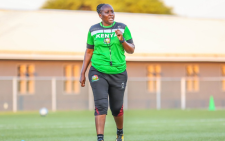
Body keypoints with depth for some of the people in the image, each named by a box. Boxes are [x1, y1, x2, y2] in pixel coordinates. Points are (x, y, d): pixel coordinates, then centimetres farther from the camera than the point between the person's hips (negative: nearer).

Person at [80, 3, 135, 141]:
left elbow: (131, 50, 0)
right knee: (101, 105, -16)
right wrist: (82, 73, 10)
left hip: (118, 74, 1)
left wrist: (122, 40, -19)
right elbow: (89, 51, 12)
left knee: (117, 108, 9)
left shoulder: (122, 28, 1)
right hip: (98, 73, -1)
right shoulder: (93, 30, 3)